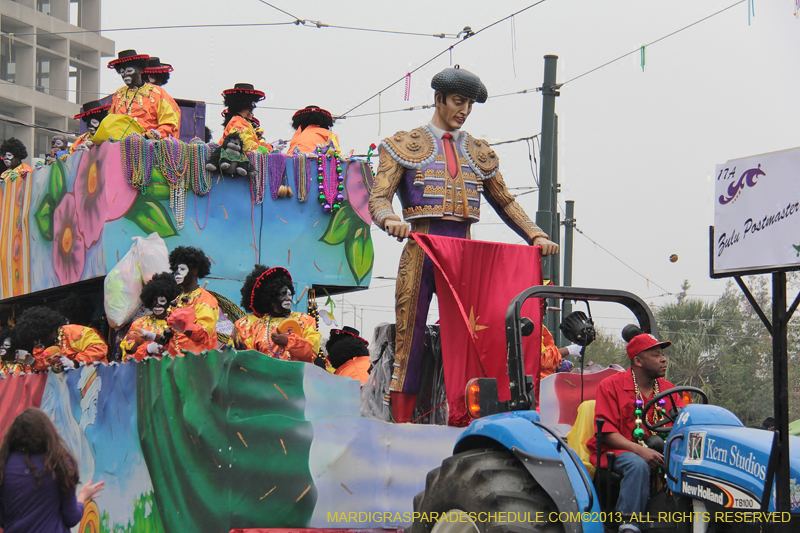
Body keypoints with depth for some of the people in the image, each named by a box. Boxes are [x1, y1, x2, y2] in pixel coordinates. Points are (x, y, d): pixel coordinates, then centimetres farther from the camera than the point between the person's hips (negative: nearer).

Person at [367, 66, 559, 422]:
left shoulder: (480, 154, 20)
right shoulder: (405, 146, 9)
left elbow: (505, 202, 26)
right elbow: (378, 199, -1)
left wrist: (536, 235, 11)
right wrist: (391, 220, -24)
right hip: (421, 252, -3)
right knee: (409, 345, -5)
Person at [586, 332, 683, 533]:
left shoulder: (668, 390, 15)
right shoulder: (611, 386, 1)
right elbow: (607, 432, -8)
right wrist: (639, 450, -23)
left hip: (657, 453, 4)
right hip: (617, 452, -4)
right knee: (637, 465, -37)